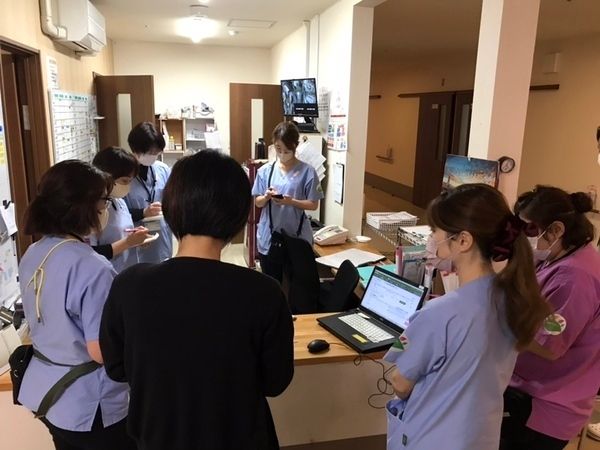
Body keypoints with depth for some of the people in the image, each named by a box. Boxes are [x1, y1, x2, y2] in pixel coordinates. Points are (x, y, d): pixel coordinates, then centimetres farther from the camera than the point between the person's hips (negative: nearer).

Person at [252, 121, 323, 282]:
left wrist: (291, 202, -21)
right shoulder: (265, 171, 1)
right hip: (269, 237, 2)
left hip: (298, 238, -2)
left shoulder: (307, 171, -6)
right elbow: (258, 202, 6)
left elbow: (313, 205, -5)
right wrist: (267, 197, -16)